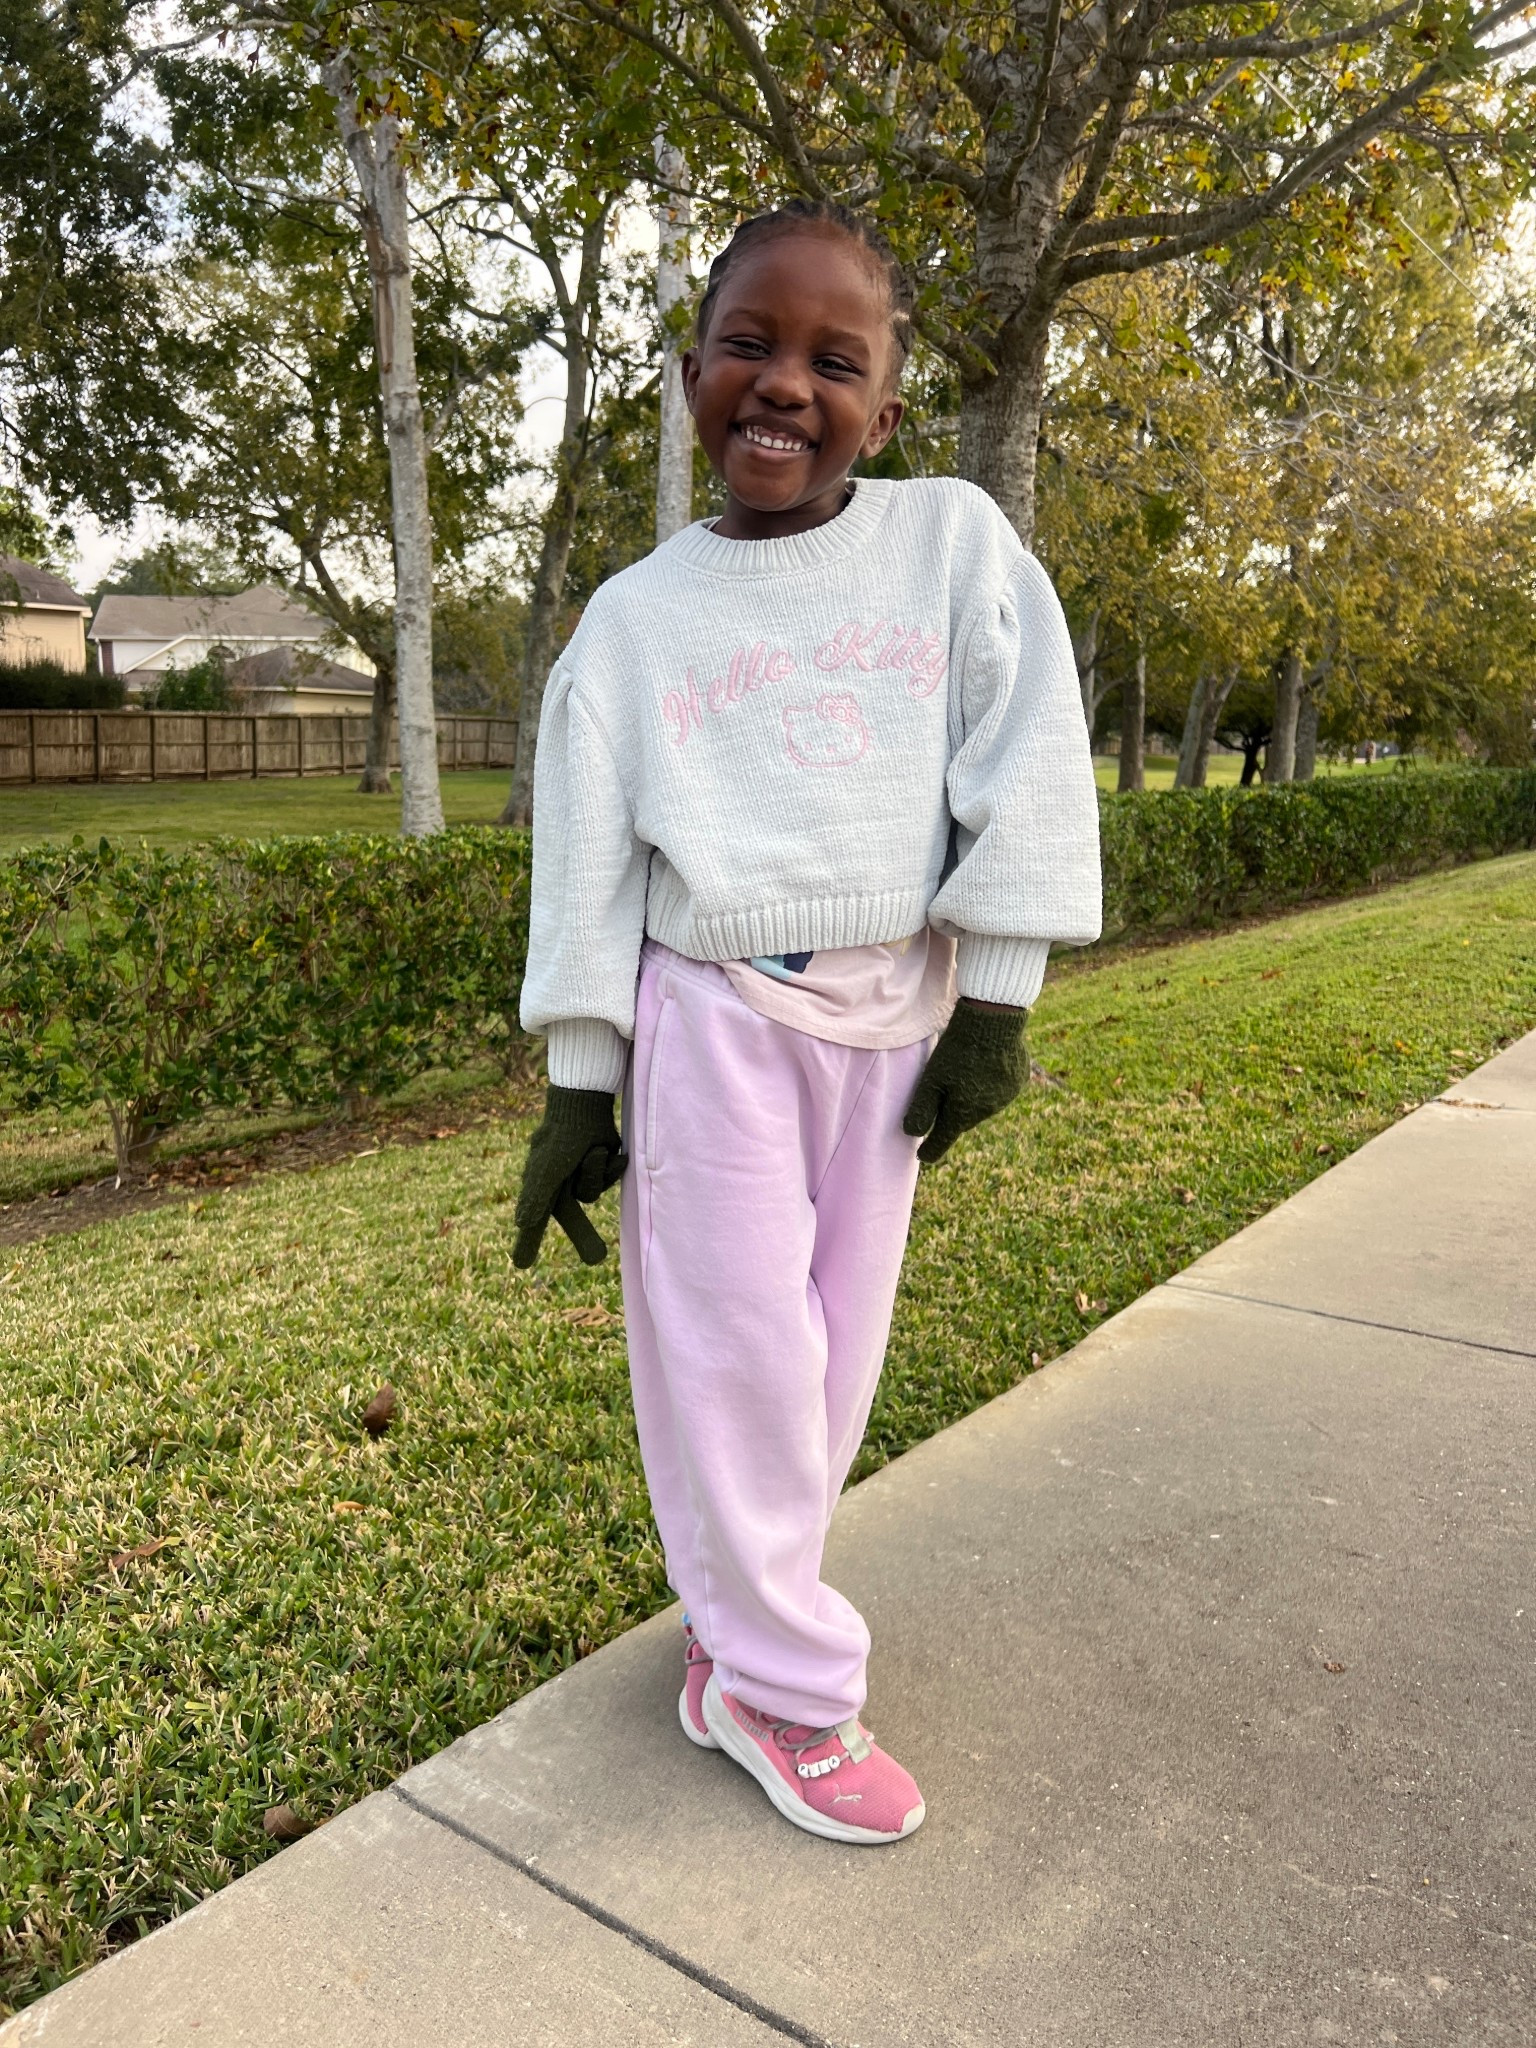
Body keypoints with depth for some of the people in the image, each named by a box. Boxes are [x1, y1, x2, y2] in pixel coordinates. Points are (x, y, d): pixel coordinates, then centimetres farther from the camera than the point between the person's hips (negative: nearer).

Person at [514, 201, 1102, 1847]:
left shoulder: (958, 540, 0)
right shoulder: (635, 615, 1)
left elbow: (1026, 766, -2)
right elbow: (585, 859, 1)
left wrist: (993, 1003, -5)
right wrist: (576, 1089, -1)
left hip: (893, 1013, 2)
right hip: (712, 1015, -1)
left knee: (831, 1355, 8)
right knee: (738, 1354, 0)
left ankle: (735, 1634, 27)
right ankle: (782, 1690, 17)